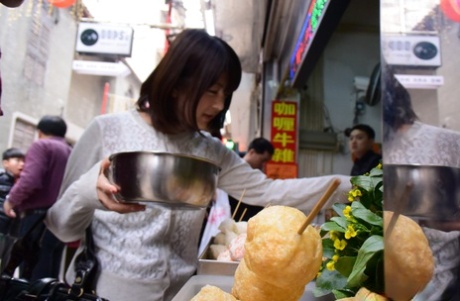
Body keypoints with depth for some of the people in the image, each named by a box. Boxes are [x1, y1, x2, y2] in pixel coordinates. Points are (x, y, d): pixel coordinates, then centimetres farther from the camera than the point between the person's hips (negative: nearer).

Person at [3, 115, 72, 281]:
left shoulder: (41, 146, -2)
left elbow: (30, 180, -18)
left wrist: (11, 200, -2)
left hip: (39, 220, -7)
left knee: (31, 280, -4)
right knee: (49, 280, 12)